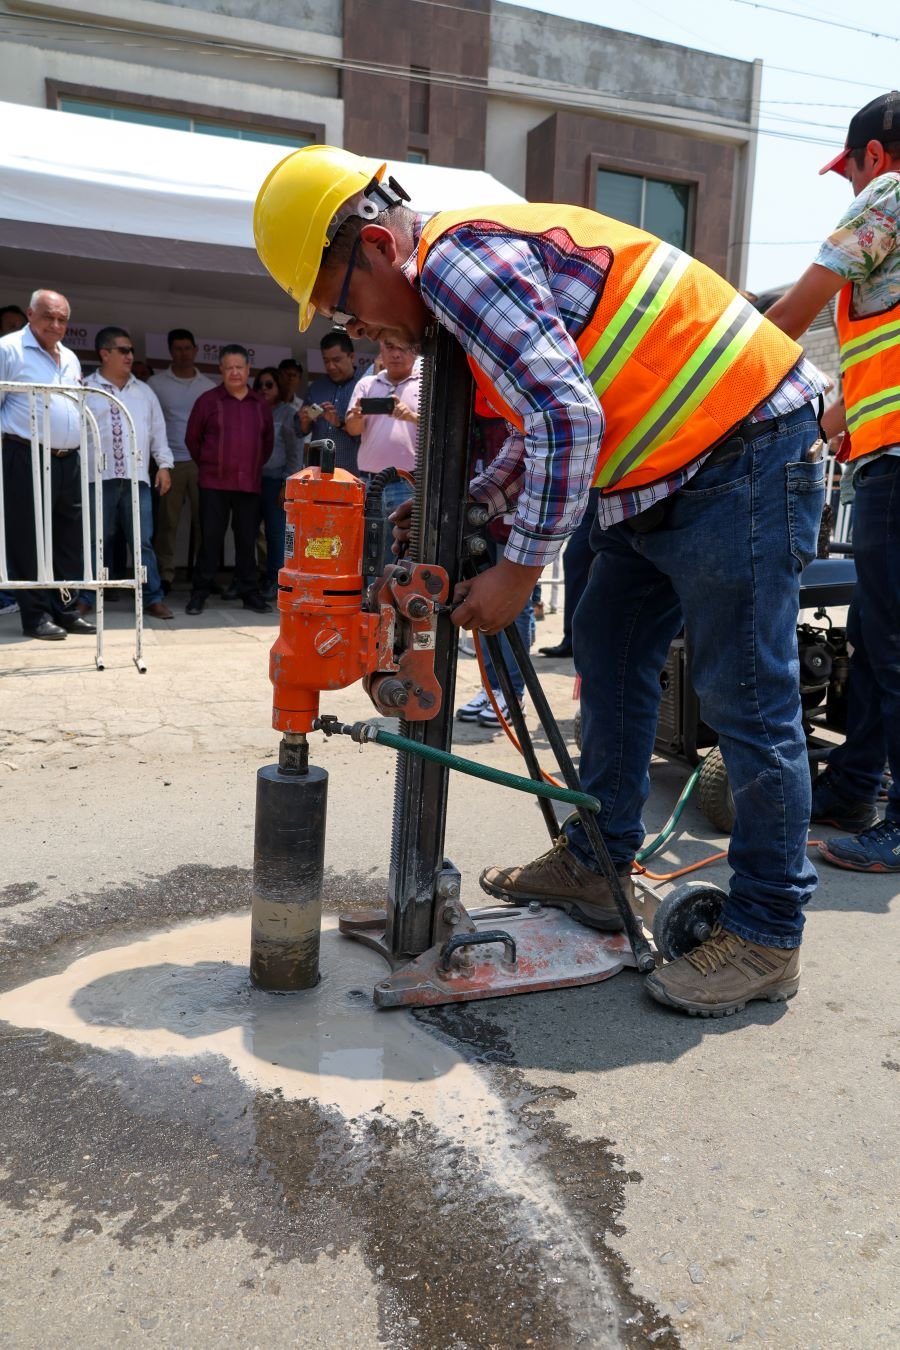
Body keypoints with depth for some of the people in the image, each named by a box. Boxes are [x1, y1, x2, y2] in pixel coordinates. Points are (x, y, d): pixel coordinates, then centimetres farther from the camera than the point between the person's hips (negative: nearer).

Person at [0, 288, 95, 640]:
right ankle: (36, 615, 3)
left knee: (69, 539, 8)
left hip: (68, 462, 7)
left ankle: (66, 610, 16)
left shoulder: (71, 359, 19)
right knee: (29, 541, -3)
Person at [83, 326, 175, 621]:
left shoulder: (144, 391, 17)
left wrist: (164, 464, 9)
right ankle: (85, 596, 12)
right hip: (99, 477, -2)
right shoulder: (86, 390, 3)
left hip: (137, 477, 3)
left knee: (143, 541, 0)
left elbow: (158, 430, 16)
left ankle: (153, 598, 2)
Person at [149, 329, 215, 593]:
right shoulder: (157, 383, 5)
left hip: (203, 462, 2)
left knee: (203, 519, 1)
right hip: (170, 461, -1)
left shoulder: (209, 386, 11)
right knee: (167, 521, -1)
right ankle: (164, 575, 4)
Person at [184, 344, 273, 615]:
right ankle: (199, 593, 6)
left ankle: (250, 593, 13)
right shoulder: (208, 400, 1)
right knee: (210, 539, -1)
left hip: (249, 483, 3)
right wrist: (208, 465, 9)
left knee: (247, 539, 6)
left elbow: (268, 440, 20)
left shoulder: (260, 404, 10)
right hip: (214, 484, -2)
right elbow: (192, 438, 7)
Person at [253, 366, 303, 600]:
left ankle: (274, 581, 6)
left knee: (275, 533, -3)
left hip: (275, 481, -4)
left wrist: (288, 483, -8)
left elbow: (295, 452, -1)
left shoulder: (288, 413, 3)